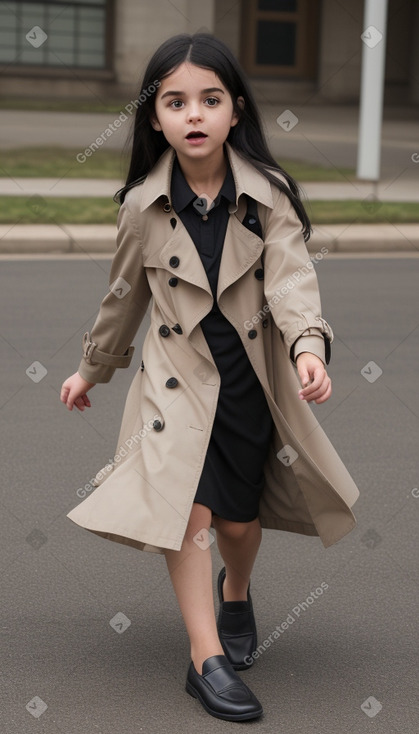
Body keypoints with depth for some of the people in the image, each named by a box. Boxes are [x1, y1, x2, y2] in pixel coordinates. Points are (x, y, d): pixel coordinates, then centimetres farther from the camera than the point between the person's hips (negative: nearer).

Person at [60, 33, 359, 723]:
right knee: (190, 509, -13)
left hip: (253, 380, 0)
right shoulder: (143, 206, -5)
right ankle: (208, 659, -5)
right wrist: (91, 370, 20)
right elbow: (124, 295, 9)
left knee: (239, 518, 11)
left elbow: (291, 277, -20)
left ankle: (236, 590, 46)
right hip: (178, 380, 0)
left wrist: (309, 345, -39)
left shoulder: (267, 194, -9)